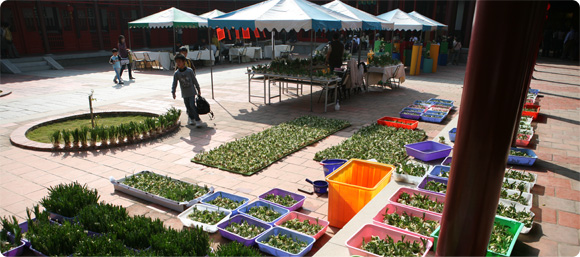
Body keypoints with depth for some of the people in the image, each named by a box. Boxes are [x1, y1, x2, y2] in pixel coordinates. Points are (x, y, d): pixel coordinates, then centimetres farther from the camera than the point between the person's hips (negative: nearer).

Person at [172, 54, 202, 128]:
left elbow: (194, 81, 0)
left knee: (192, 105, -13)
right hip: (184, 93, 3)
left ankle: (197, 120, -7)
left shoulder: (189, 71, -7)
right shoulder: (176, 73, -1)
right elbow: (174, 83, 3)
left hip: (192, 92, -3)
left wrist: (198, 90, 6)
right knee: (188, 107, 9)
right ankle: (192, 119, 27)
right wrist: (173, 92, -6)